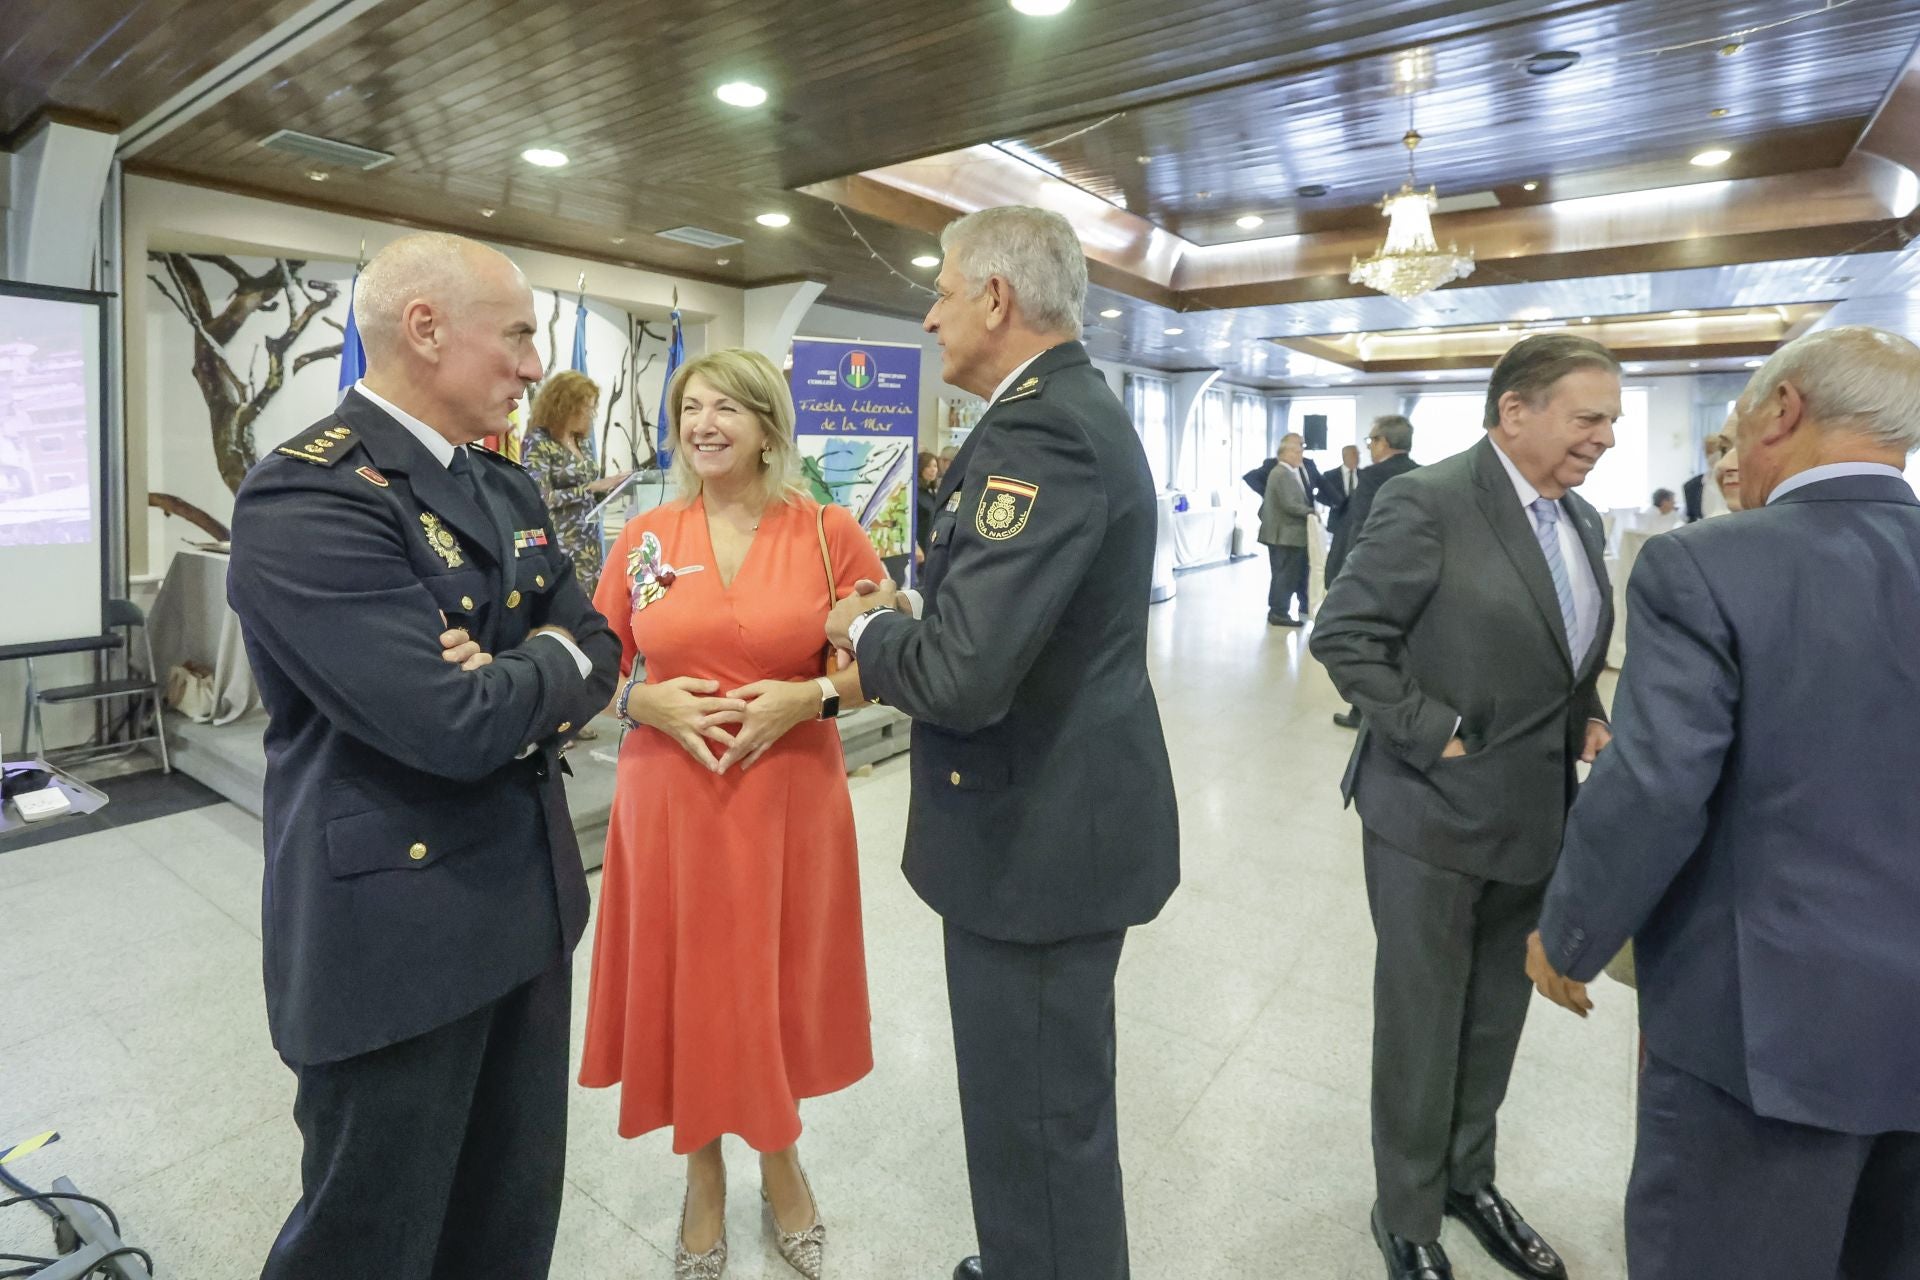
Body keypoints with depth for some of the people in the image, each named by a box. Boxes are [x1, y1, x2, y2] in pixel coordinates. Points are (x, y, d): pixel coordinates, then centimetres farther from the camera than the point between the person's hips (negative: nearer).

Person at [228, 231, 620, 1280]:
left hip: (526, 901, 8)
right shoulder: (304, 498, -19)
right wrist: (549, 665, -7)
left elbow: (594, 650, 5)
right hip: (394, 934, -7)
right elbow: (457, 724, -27)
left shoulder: (505, 487, 9)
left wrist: (514, 686, -16)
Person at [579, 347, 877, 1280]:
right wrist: (652, 699, -13)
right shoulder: (644, 539, 1)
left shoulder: (830, 532, -4)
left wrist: (810, 696, -17)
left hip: (790, 799, -1)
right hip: (670, 801, 2)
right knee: (686, 988, 13)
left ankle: (779, 1156, 43)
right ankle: (704, 1177, 40)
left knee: (778, 988, 13)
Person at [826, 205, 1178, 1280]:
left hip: (1036, 838, -11)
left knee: (1039, 1125, 10)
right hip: (1060, 812, 11)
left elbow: (964, 675, -30)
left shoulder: (1041, 431, -22)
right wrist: (903, 625, 5)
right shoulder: (1076, 409, 12)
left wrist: (866, 630, -10)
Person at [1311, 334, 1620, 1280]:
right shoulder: (1429, 503, -16)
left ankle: (1468, 1177, 43)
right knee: (1422, 1023, 9)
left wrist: (1589, 718, 4)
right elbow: (1343, 635, -18)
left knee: (1496, 1018, 21)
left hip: (1535, 815, 7)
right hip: (1435, 812, -7)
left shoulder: (1580, 520, 9)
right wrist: (1434, 736, -19)